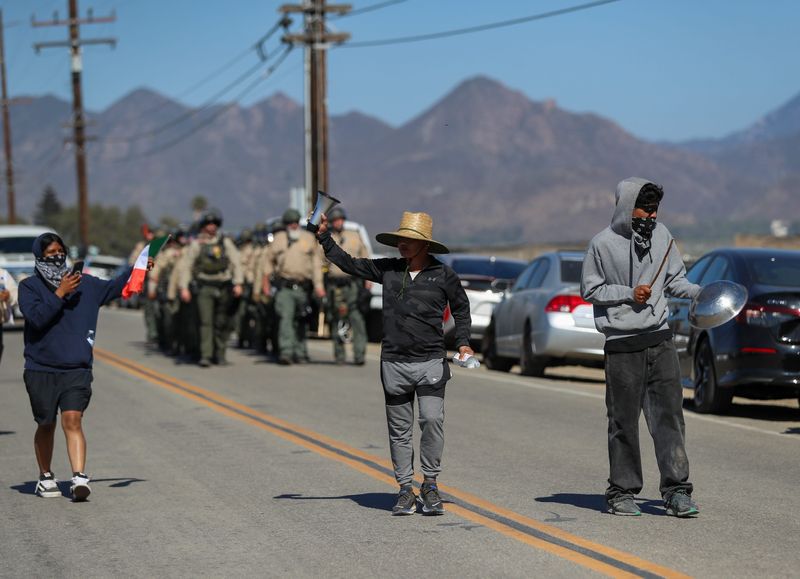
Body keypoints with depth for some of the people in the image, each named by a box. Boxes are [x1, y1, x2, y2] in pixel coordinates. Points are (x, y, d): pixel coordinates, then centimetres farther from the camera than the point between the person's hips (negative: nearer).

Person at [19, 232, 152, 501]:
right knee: (46, 425, 10)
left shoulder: (85, 284, 10)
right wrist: (60, 294, -16)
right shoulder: (29, 287, 0)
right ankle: (45, 477, 28)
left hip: (77, 368, 1)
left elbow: (113, 288, 25)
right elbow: (37, 317, -15)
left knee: (72, 420, -14)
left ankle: (79, 477, -23)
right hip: (40, 369, -1)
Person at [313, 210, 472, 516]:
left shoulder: (443, 275, 1)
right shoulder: (388, 269, 7)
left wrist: (463, 342, 4)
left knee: (432, 420, -15)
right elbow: (348, 263, 15)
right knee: (399, 430, 5)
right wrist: (324, 237, 10)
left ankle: (430, 485, -2)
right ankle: (405, 490, 13)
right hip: (394, 363, 3)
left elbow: (461, 307, 15)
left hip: (431, 362, -3)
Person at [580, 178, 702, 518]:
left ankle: (677, 491, -2)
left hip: (660, 341, 3)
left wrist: (700, 292, -4)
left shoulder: (662, 235, 9)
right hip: (622, 346, -3)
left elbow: (675, 280, 14)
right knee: (624, 422, 2)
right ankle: (622, 493, 12)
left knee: (669, 415, -3)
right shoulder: (604, 244, -3)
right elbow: (590, 290, 0)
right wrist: (629, 294, -11)